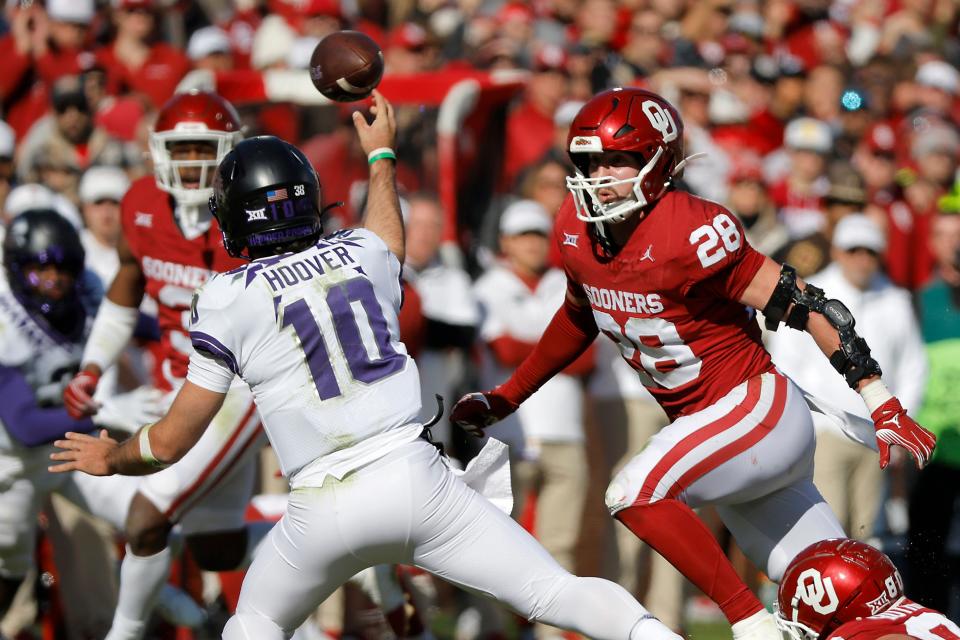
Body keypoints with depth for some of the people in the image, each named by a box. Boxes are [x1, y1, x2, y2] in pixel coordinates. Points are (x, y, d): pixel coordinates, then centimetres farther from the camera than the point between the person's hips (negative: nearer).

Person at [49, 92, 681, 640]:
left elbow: (170, 443, 6)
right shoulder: (362, 254, 12)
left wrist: (110, 457, 27)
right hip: (419, 479, 2)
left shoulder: (229, 300, 1)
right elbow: (388, 234, 41)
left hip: (326, 508, -2)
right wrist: (381, 155, 59)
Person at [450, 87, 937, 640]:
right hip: (705, 426, 7)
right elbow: (579, 317, 21)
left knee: (634, 494, -24)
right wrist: (505, 399, 24)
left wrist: (882, 403, -22)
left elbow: (803, 306, -21)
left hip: (757, 408, -7)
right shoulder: (577, 230, -1)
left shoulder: (692, 232, -23)